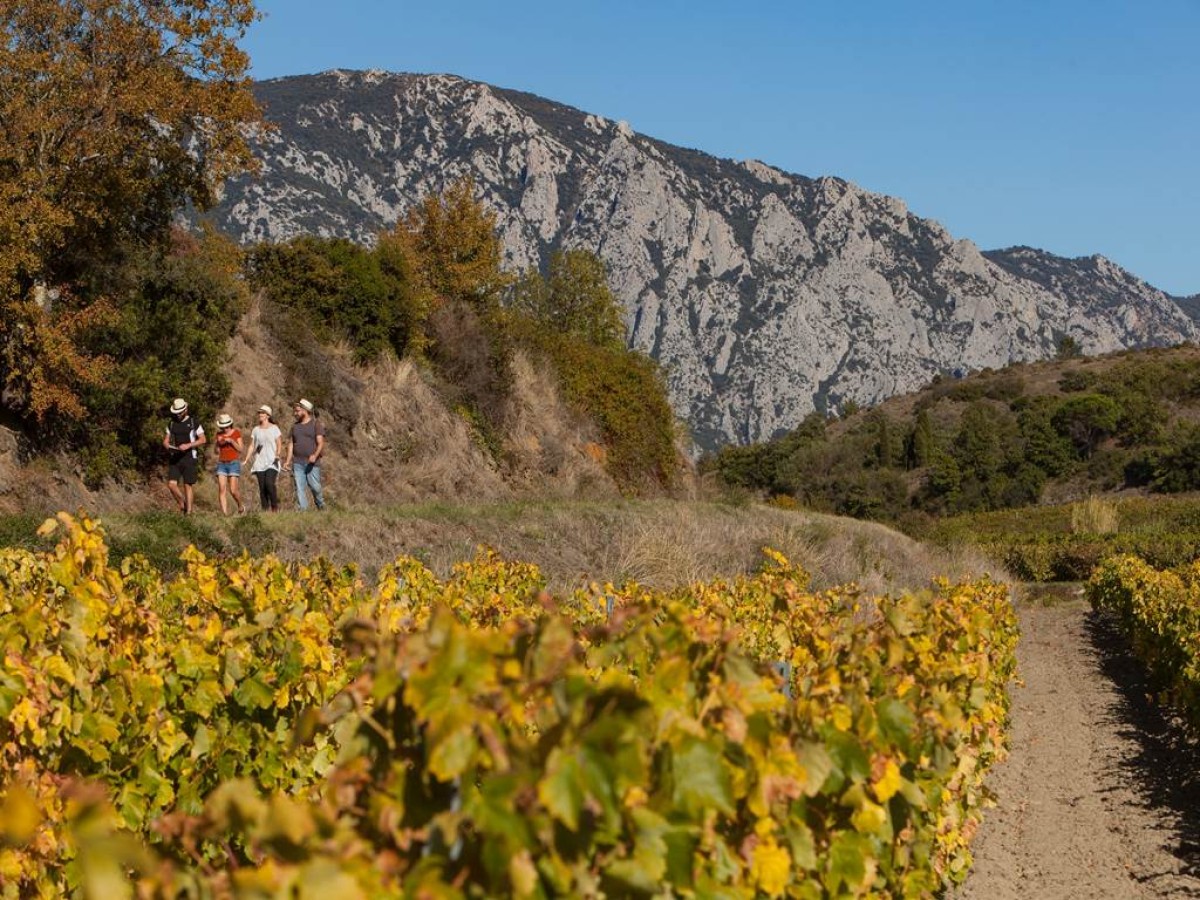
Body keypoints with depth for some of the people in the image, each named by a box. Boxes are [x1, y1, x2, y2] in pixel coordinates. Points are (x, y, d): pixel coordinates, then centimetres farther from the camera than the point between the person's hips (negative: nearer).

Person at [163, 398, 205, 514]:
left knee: (188, 486, -2)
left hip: (188, 458, -3)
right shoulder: (171, 424, 11)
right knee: (171, 484, -9)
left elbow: (203, 440, -5)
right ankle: (182, 503, 12)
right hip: (174, 458, 3)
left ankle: (188, 511, 2)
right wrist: (169, 447, -10)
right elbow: (165, 440, 14)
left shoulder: (193, 422, -1)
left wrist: (188, 445, -18)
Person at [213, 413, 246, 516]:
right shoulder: (219, 434, 9)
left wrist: (231, 441, -18)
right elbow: (217, 451, 12)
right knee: (221, 489, -11)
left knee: (233, 490, -10)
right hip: (221, 464, 3)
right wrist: (219, 443, -8)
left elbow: (240, 449, -4)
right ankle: (224, 513, -14)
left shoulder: (236, 433, 0)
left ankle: (241, 507, 17)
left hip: (234, 463, -3)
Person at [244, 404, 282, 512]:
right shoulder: (256, 430, 13)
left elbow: (279, 445, 0)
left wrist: (278, 455, -17)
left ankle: (275, 507, -7)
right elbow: (251, 446, 13)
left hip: (272, 462, -4)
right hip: (259, 462, 4)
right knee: (262, 487, -2)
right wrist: (246, 460, 3)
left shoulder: (274, 428, 3)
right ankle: (265, 510, 2)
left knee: (269, 484, -20)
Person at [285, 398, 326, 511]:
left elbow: (321, 443, -8)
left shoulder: (316, 425, 0)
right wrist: (288, 461, 8)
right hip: (297, 463, 5)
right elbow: (291, 444, 18)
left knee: (315, 487, -6)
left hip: (312, 463, -5)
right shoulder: (295, 426, 17)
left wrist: (315, 455, -25)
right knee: (299, 488, -2)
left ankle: (321, 508, 14)